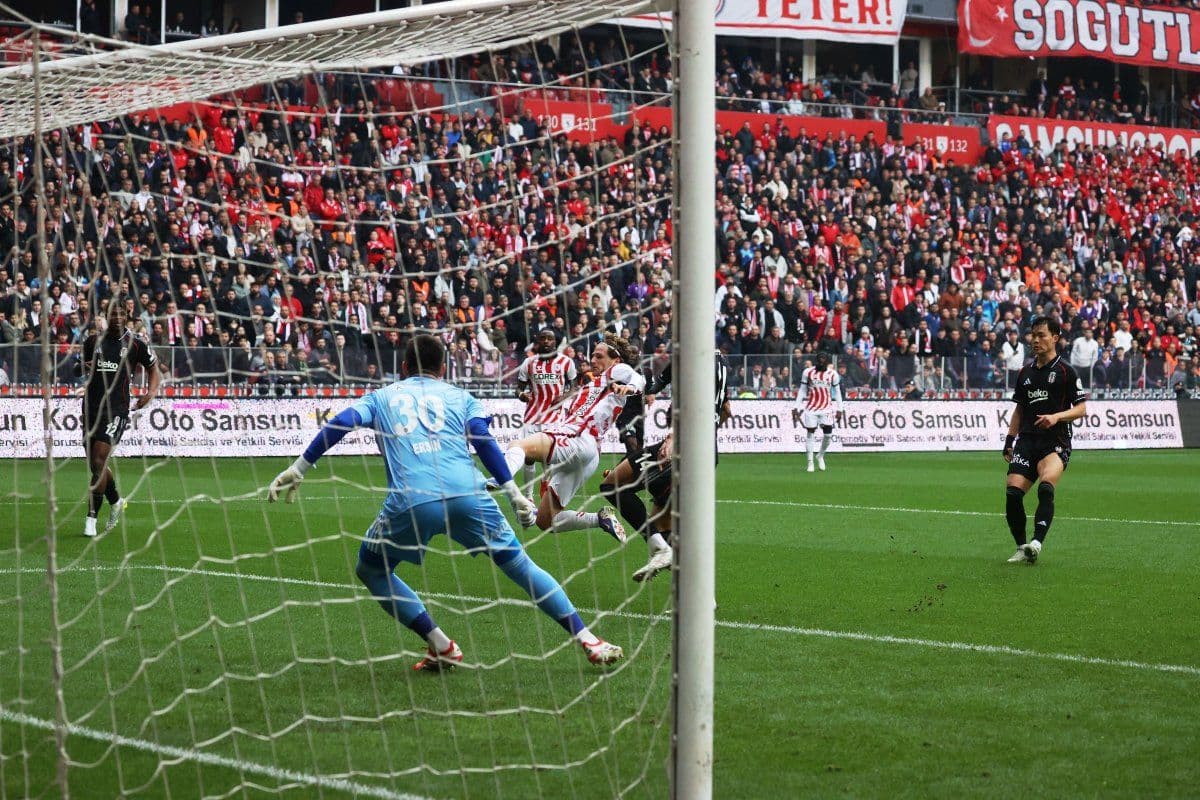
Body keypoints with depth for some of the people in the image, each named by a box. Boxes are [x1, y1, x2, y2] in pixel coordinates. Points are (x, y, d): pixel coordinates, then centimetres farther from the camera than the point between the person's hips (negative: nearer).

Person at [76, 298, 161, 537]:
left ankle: (91, 518, -7)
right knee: (95, 464, 9)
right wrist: (83, 367, -5)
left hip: (116, 410, -4)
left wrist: (150, 393, 0)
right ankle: (116, 501, 36)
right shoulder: (93, 341, 9)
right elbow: (77, 368, 20)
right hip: (92, 408, 4)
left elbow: (153, 367, 16)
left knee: (98, 462, -14)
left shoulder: (135, 345, 2)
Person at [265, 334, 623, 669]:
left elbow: (340, 424, 11)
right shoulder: (459, 396, 25)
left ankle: (441, 646, 13)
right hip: (467, 493, 1)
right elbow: (482, 439, 10)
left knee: (371, 570, 22)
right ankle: (587, 640, 12)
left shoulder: (382, 397, 26)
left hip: (410, 502, -1)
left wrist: (298, 469, 11)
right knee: (520, 565, 14)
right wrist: (513, 492, 6)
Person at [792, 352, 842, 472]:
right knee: (811, 434, -1)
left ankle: (821, 456, 21)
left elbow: (837, 392, 8)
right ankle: (810, 462, 7)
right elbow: (802, 391, 6)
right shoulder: (807, 372, -1)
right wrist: (796, 407, 2)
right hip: (811, 407, -1)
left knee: (828, 434, -5)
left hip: (826, 408, 1)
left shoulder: (833, 374, 0)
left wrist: (839, 409, 5)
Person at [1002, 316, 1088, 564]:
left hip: (1056, 442, -5)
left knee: (1046, 486, -30)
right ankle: (1022, 549, 2)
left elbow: (1081, 408, 0)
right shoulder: (1026, 372, 17)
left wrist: (1056, 417, -16)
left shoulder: (1065, 371, 1)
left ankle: (1037, 542, -38)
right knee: (1012, 492, -11)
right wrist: (1009, 441, 15)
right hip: (1027, 440, 5)